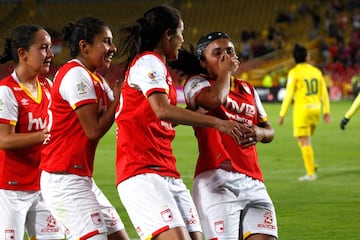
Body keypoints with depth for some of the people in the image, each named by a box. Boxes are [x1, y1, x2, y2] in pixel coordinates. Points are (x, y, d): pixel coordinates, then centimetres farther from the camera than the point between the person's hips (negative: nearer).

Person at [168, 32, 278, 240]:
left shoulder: (248, 90, 23)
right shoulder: (197, 82, 4)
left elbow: (269, 131, 28)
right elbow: (214, 99, -20)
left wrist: (259, 133, 4)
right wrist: (224, 71, -1)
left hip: (253, 181, 6)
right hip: (217, 179, -6)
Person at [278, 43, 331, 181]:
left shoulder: (294, 72, -7)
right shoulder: (316, 71, 8)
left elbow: (289, 94, -11)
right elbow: (324, 93, 9)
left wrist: (282, 114, -7)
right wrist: (326, 111, 15)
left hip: (302, 109, -6)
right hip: (316, 109, 6)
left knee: (304, 142, -2)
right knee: (304, 141, 21)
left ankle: (311, 173, -4)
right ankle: (312, 167, 10)